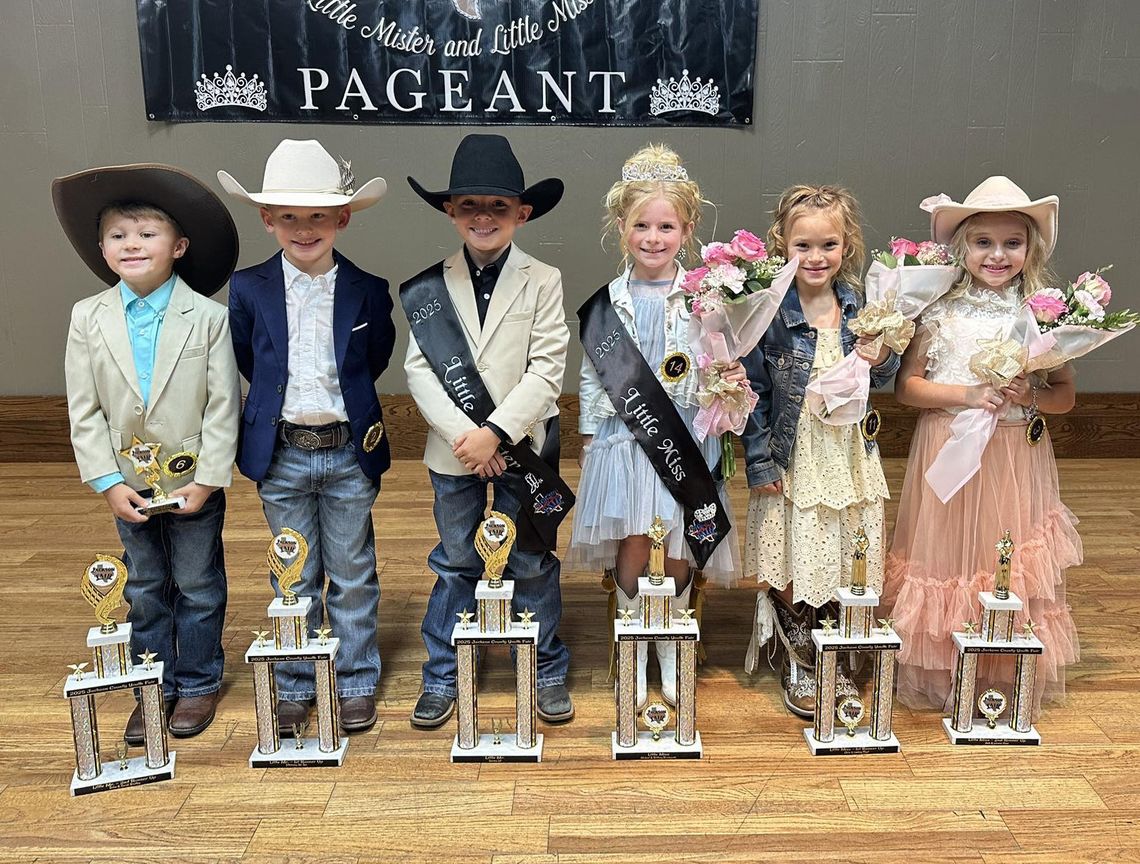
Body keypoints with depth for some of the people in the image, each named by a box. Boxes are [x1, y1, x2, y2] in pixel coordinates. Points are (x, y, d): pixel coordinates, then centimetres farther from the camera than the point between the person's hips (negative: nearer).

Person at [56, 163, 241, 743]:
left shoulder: (208, 317, -11)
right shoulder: (88, 318, -3)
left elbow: (223, 406, -11)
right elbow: (83, 410, -2)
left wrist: (207, 479, -14)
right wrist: (108, 482, -8)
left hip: (194, 483, -2)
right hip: (129, 483, 3)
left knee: (198, 587, 12)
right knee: (144, 590, 15)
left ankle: (198, 685, 29)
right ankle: (154, 688, 31)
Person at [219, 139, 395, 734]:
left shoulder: (368, 292, -4)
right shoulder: (248, 290, -2)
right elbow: (248, 365, 10)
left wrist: (339, 399, 7)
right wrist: (288, 401, 8)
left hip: (349, 453, -1)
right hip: (281, 455, 1)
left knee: (352, 576, 11)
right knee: (294, 579, 13)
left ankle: (356, 682, 27)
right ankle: (295, 686, 29)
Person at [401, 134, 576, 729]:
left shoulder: (542, 282, -3)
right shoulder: (431, 287, 2)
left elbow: (546, 371, -9)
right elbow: (418, 369, -4)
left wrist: (495, 432, -17)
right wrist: (464, 434, -15)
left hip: (522, 448, -1)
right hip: (453, 452, 2)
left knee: (531, 564, 10)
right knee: (455, 563, 14)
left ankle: (548, 672, 28)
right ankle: (442, 677, 29)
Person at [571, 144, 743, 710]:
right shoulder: (607, 304, 0)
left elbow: (720, 371, 4)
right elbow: (592, 377, 6)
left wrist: (731, 382, -18)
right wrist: (589, 442, 7)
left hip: (686, 442, 0)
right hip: (624, 442, 0)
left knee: (679, 552, 8)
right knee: (633, 549, 4)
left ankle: (672, 652, 30)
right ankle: (633, 653, 25)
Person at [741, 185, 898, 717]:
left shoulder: (859, 307, 4)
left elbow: (881, 380, 15)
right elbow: (753, 391, -7)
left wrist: (882, 359, -7)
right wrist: (759, 463, -10)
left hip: (848, 456, 4)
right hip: (792, 458, -3)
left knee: (843, 563, 9)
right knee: (790, 566, 1)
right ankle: (800, 667, 23)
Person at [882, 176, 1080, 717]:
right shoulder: (940, 311, -2)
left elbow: (1066, 395, 6)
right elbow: (906, 386, -2)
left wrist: (1031, 396, -15)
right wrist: (966, 394, -16)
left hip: (1017, 461, 1)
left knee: (1013, 565, 7)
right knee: (948, 553, 5)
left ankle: (1012, 679, 24)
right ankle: (939, 676, 21)